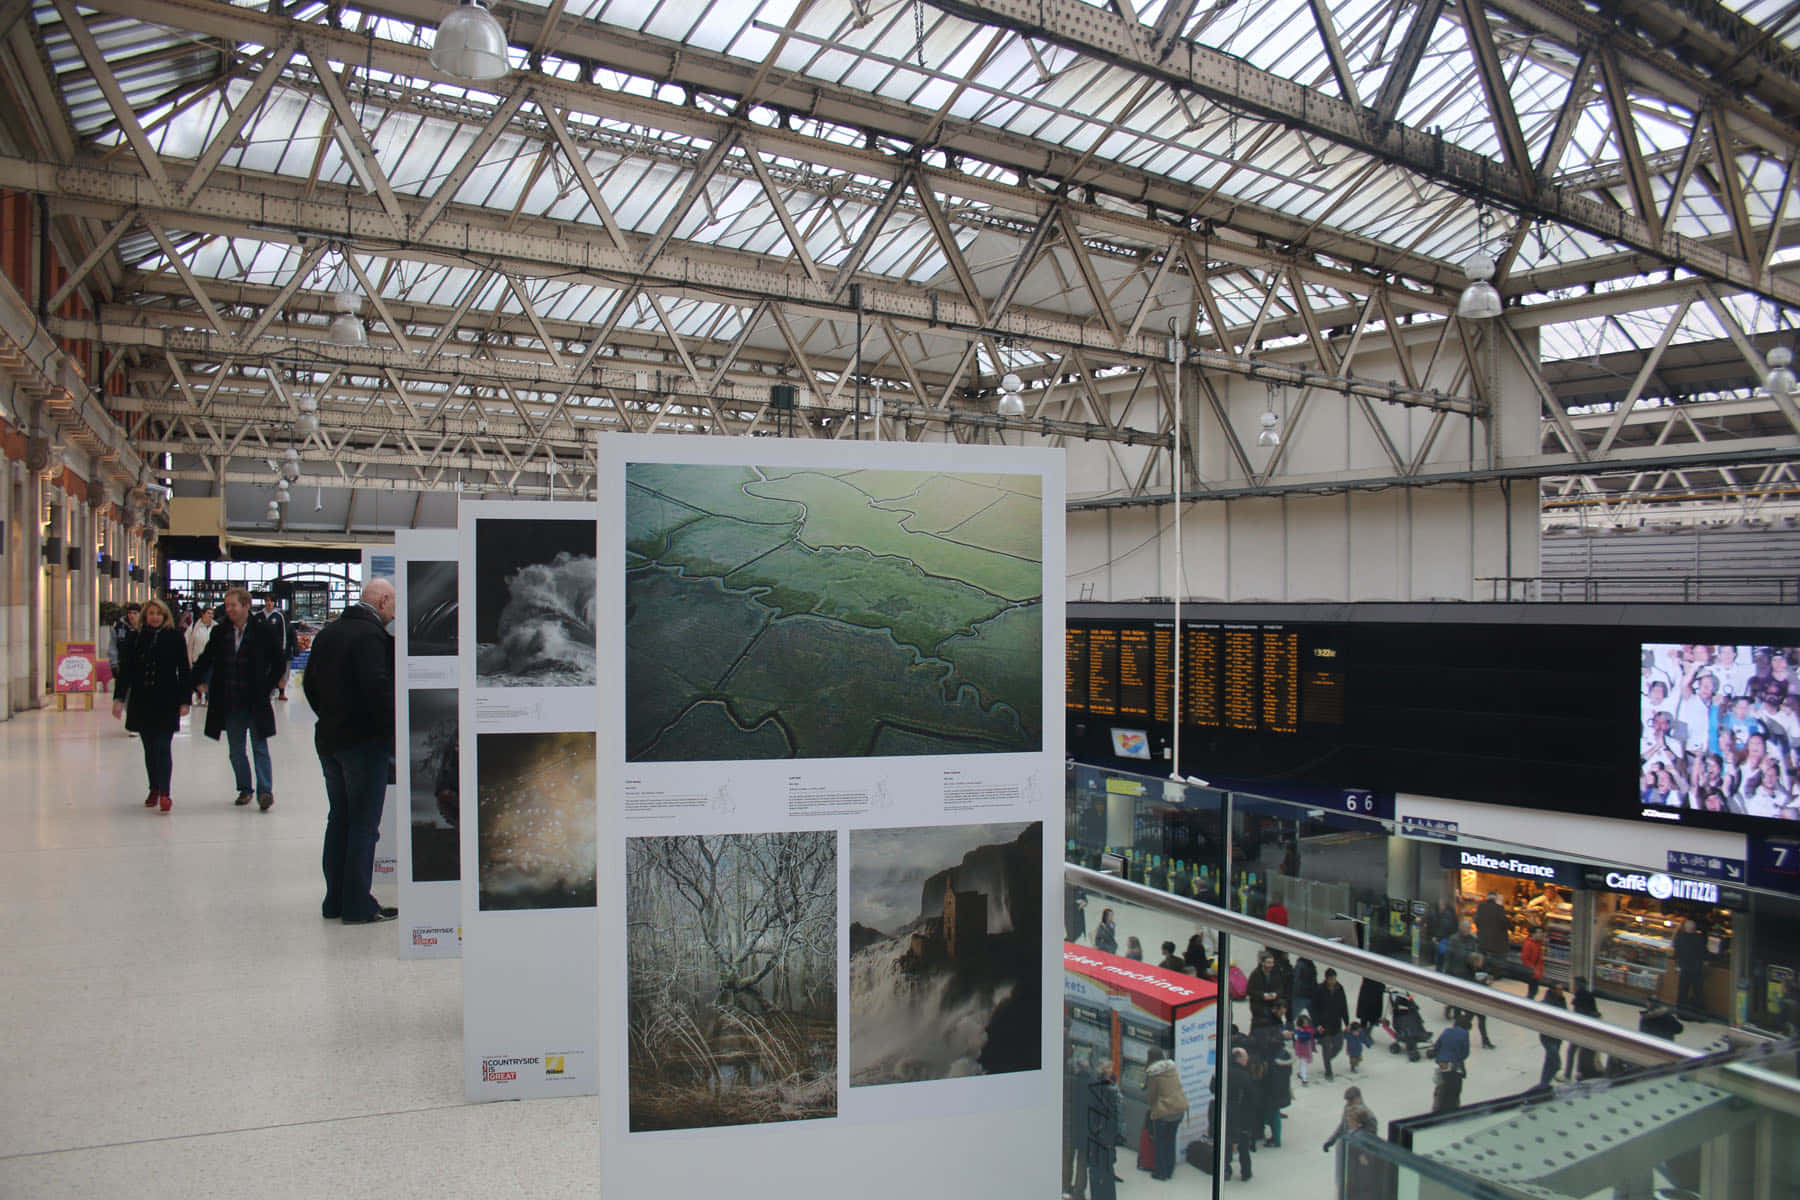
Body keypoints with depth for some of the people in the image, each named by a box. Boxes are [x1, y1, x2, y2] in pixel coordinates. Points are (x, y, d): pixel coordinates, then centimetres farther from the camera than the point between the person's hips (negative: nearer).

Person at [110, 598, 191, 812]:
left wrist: (184, 701, -3)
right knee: (149, 748, 11)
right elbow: (124, 670, 7)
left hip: (167, 701, -3)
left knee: (162, 747, -9)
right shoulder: (135, 638, 6)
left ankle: (164, 793, -12)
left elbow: (183, 670, 1)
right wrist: (119, 698, -1)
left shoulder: (175, 637, 0)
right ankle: (154, 790, 21)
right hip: (141, 701, 3)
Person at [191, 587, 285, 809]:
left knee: (260, 749, -2)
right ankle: (244, 789, 23)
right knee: (235, 750, 11)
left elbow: (278, 662, 1)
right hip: (229, 703, 4)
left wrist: (267, 687, -5)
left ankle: (265, 791, 0)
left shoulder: (262, 631, -6)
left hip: (256, 702, -4)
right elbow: (205, 660, 13)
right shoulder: (220, 632, 4)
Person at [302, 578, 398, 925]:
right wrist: (394, 729, -17)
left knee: (338, 820, 16)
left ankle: (335, 900, 22)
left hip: (329, 740, 9)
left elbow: (309, 682, 15)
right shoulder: (371, 634, -17)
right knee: (364, 824, -2)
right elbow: (378, 688, -26)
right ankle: (358, 906, 1)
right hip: (365, 741, -9)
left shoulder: (327, 633, 10)